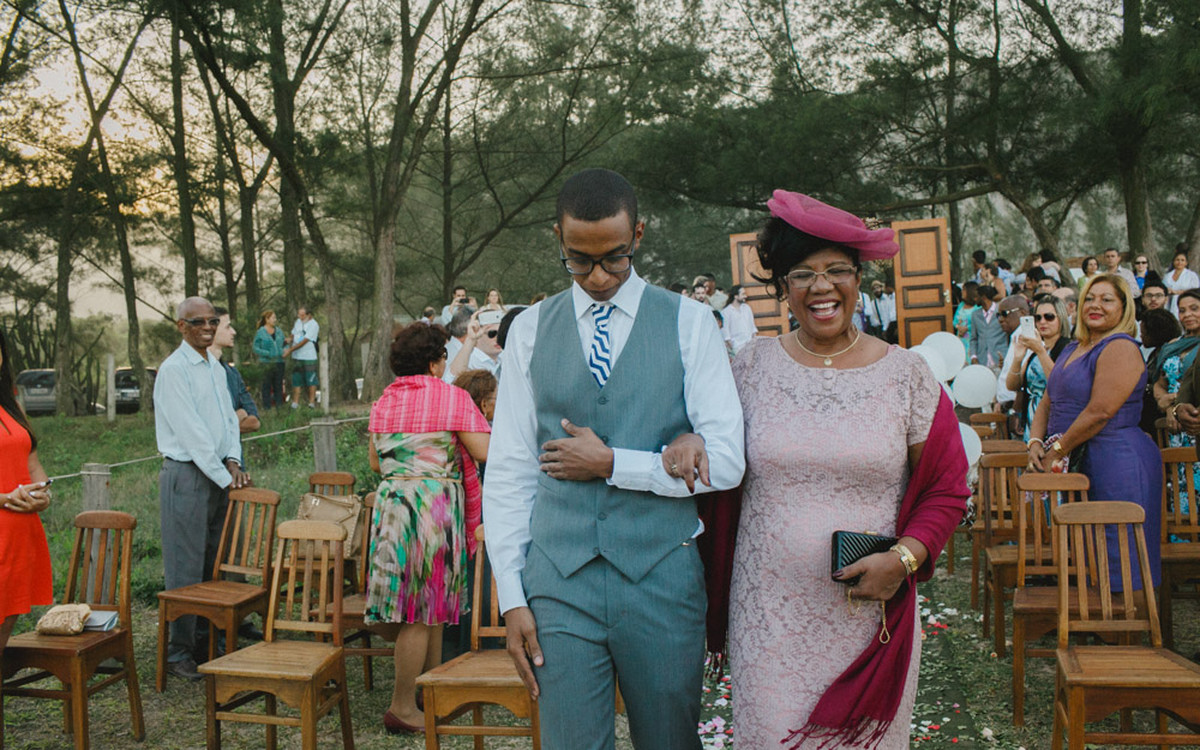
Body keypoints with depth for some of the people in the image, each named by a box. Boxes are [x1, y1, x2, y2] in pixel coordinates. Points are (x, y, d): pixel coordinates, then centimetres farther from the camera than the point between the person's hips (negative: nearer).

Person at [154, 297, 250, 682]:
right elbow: (191, 431, -17)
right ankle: (179, 653, 4)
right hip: (186, 475, -8)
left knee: (215, 565, 12)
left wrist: (233, 461, -1)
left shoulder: (216, 368, 15)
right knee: (186, 568, -4)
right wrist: (224, 477, -16)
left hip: (217, 474, 8)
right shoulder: (174, 369, -12)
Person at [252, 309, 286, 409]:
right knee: (267, 386, -1)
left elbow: (285, 344, 19)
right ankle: (267, 407, 4)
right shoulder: (260, 332, -4)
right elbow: (255, 348, -6)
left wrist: (284, 351, -3)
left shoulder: (279, 331, 11)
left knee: (279, 386, 8)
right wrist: (268, 354, -17)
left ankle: (279, 406, 14)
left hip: (279, 362, 5)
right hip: (266, 363, -5)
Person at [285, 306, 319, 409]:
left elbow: (304, 341, -17)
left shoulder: (313, 325, -13)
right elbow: (293, 335, 16)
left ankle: (312, 402, 8)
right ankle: (295, 403, 10)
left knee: (311, 380, 1)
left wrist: (290, 350, -18)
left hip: (309, 357, -6)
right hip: (296, 357, 6)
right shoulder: (298, 321, 9)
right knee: (296, 381, 6)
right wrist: (289, 339, -9)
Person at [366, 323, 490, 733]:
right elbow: (485, 452, -11)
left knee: (428, 605, 16)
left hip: (391, 503, 7)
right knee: (425, 609, 0)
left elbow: (375, 461, 16)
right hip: (435, 504, -6)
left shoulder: (383, 402, 10)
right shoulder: (453, 398, -8)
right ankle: (402, 707, 4)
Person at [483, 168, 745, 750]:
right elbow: (507, 471, 6)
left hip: (661, 578, -1)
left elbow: (726, 462, -6)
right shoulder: (530, 330, 6)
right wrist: (512, 596, 2)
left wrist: (609, 463, -9)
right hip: (559, 581, 1)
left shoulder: (688, 321, 1)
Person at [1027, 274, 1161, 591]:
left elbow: (1099, 413, -20)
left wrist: (1057, 451, -15)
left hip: (1118, 461, -9)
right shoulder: (1073, 349, 16)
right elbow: (1047, 402, 17)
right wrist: (1035, 441, -1)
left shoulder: (1120, 348, -13)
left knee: (1116, 554, -3)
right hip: (1081, 463, 9)